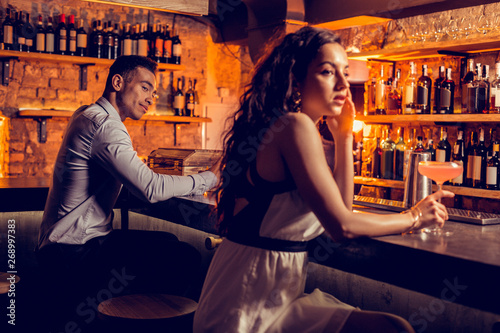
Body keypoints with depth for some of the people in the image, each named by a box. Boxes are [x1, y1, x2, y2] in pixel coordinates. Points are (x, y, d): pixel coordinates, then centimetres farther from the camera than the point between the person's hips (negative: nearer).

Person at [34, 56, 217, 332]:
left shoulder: (87, 115, 15)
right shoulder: (105, 125, -18)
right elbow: (151, 189, -27)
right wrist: (209, 178, -14)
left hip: (66, 243, 11)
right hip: (74, 254, -11)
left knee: (167, 242, 14)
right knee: (185, 259, -17)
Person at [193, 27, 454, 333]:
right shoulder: (296, 126, -16)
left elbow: (341, 208, 10)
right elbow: (342, 225, -20)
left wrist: (344, 136, 6)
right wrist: (414, 217, -5)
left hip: (278, 293, 9)